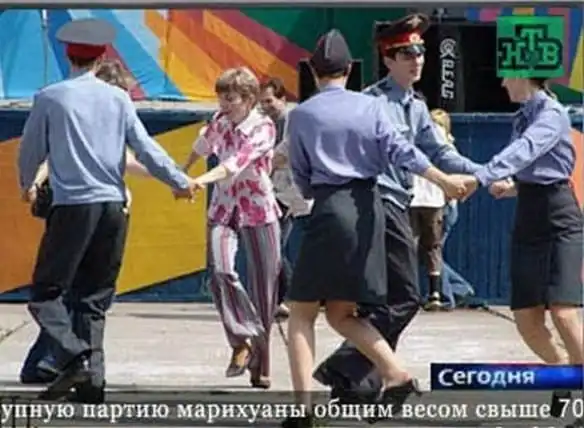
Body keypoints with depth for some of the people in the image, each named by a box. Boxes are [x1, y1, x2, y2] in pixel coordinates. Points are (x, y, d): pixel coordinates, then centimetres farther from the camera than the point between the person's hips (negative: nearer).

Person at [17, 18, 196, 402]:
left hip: (72, 207, -4)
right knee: (94, 298, 11)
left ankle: (77, 357, -20)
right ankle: (92, 380, 5)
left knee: (46, 292, 1)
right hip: (113, 208, 4)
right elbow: (145, 148, 4)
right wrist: (180, 181, 15)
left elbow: (30, 151, 8)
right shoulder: (118, 98, 5)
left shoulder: (50, 98, -2)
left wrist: (27, 186, 27)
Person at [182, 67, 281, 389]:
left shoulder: (263, 128, -13)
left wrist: (204, 179, -44)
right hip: (223, 210, 4)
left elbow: (238, 161, -29)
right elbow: (205, 143, 26)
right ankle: (243, 340, -18)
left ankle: (260, 366, 11)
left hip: (259, 211, -4)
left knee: (264, 289, -1)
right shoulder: (221, 121, 3)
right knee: (219, 271, -24)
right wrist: (184, 170, 41)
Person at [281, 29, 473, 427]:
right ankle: (395, 373, -3)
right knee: (341, 313, 15)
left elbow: (301, 177, 9)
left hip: (330, 209, -4)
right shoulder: (371, 106, 5)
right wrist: (443, 180, -11)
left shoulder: (301, 115, 2)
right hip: (369, 207, 4)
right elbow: (398, 149, -8)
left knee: (302, 314, 3)